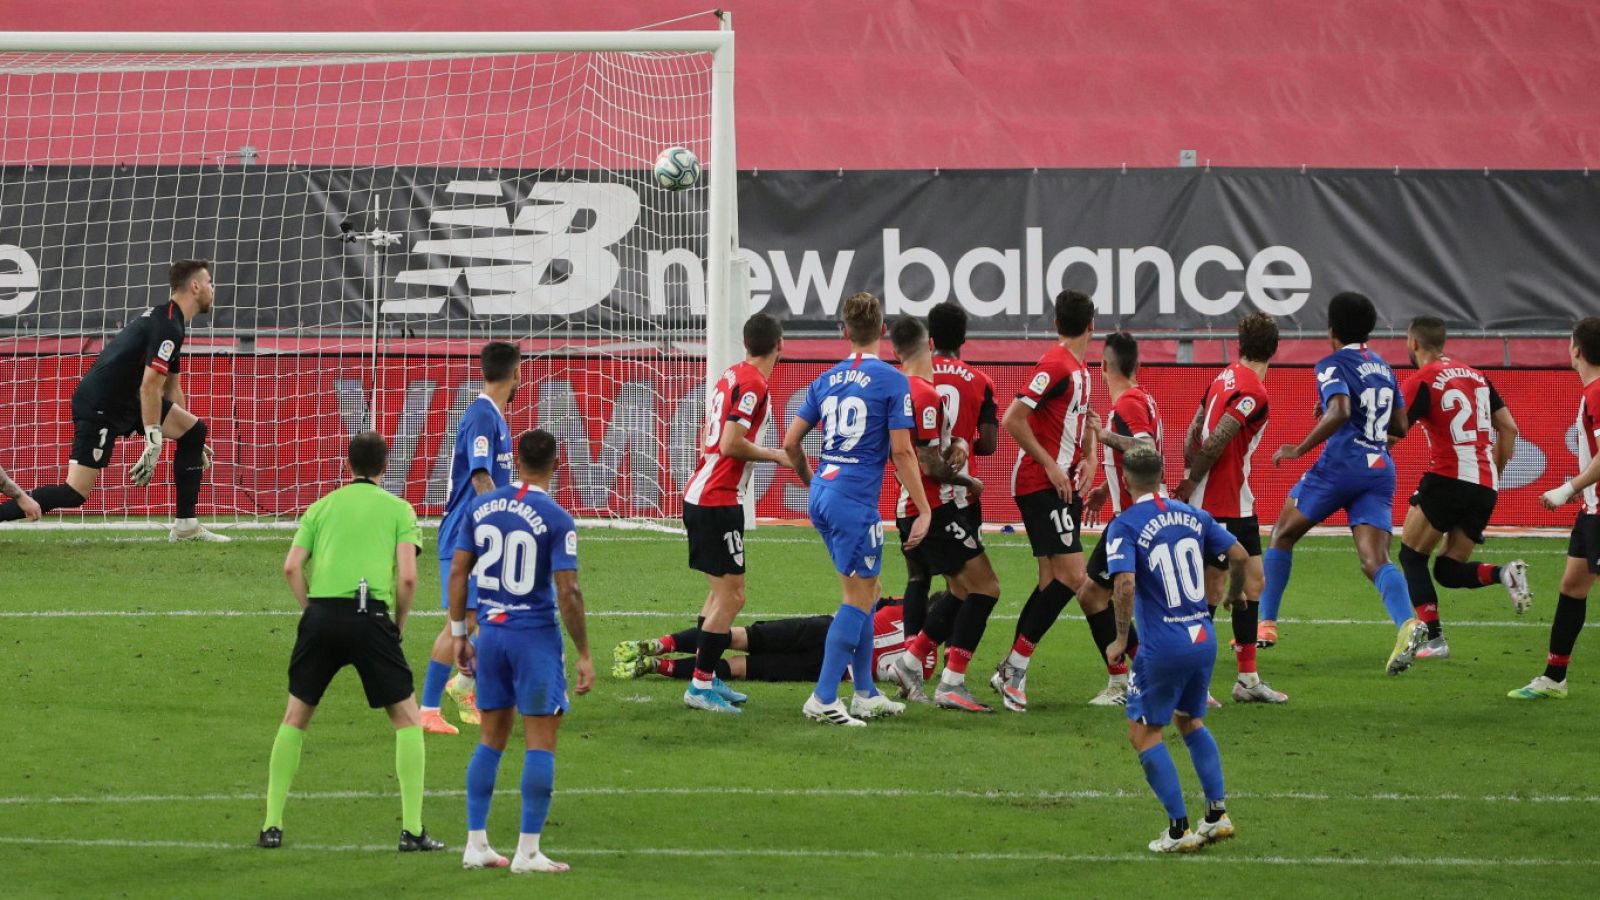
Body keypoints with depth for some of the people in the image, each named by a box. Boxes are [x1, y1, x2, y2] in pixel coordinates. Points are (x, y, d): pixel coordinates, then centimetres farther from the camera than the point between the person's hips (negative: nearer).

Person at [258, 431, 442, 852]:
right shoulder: (398, 509, 11)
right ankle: (412, 829, 3)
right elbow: (407, 576, -1)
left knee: (295, 718, 16)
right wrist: (399, 624, 12)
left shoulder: (322, 506, 19)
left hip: (321, 615, 2)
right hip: (370, 615, -2)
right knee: (407, 720, 10)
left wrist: (312, 609, 13)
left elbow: (292, 567, 6)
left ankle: (272, 825, 13)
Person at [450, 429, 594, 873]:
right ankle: (527, 852, -1)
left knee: (491, 740, 15)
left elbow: (457, 573, 4)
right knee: (540, 744, 1)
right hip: (536, 636, -5)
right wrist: (584, 655, -6)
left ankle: (476, 844, 14)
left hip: (490, 635, 5)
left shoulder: (479, 507, 3)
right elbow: (568, 592, -13)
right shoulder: (557, 519, -11)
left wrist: (459, 635, 13)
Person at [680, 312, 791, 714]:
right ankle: (701, 685, -7)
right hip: (719, 502, -10)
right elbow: (730, 444, -21)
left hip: (699, 496, 10)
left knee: (721, 592, 18)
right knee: (732, 595, -7)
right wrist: (775, 455, -8)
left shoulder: (731, 377, 13)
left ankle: (706, 677, 21)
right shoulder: (752, 383, -15)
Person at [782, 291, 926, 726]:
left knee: (863, 592, 17)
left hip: (822, 495, 7)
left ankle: (866, 694, 21)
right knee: (859, 599, -3)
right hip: (856, 501, -7)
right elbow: (901, 451, -11)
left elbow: (791, 442, 12)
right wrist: (924, 511, -7)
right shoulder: (892, 381, -7)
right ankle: (823, 699, -8)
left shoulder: (827, 380, 11)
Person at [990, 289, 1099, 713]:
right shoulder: (1055, 365, -15)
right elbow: (1012, 420, -20)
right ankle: (1015, 668, -10)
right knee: (1071, 575, -14)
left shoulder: (1080, 369, 13)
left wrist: (1089, 457, 9)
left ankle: (1010, 671, 13)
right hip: (1041, 484, -10)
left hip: (1063, 484, 10)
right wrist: (1051, 466, -18)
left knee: (1053, 581, 9)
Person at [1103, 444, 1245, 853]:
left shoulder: (1124, 526, -10)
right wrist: (1236, 592, 29)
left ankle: (1179, 828, 1)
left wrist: (1121, 640, -10)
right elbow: (1238, 555, 8)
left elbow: (1126, 585, -22)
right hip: (1203, 638, 6)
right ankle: (1217, 813, 17)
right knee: (1190, 721, 25)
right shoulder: (1192, 515, 7)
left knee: (1144, 733, 7)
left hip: (1163, 647, -6)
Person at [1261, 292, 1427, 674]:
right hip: (1381, 469, 6)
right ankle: (1407, 623, -35)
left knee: (1283, 535, 15)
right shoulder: (1383, 368, 20)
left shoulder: (1332, 366, -3)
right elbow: (1400, 427, 22)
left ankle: (1266, 622, 15)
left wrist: (1299, 450, -14)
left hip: (1342, 464, -6)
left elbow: (1340, 413, -21)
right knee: (1375, 560, -7)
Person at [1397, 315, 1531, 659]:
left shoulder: (1421, 382, -4)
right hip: (1485, 487, 7)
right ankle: (1504, 574, -14)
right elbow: (1509, 428, 16)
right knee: (1449, 570, 14)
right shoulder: (1475, 376, 17)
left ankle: (1433, 638, -5)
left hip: (1449, 478, -7)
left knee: (1412, 554, 8)